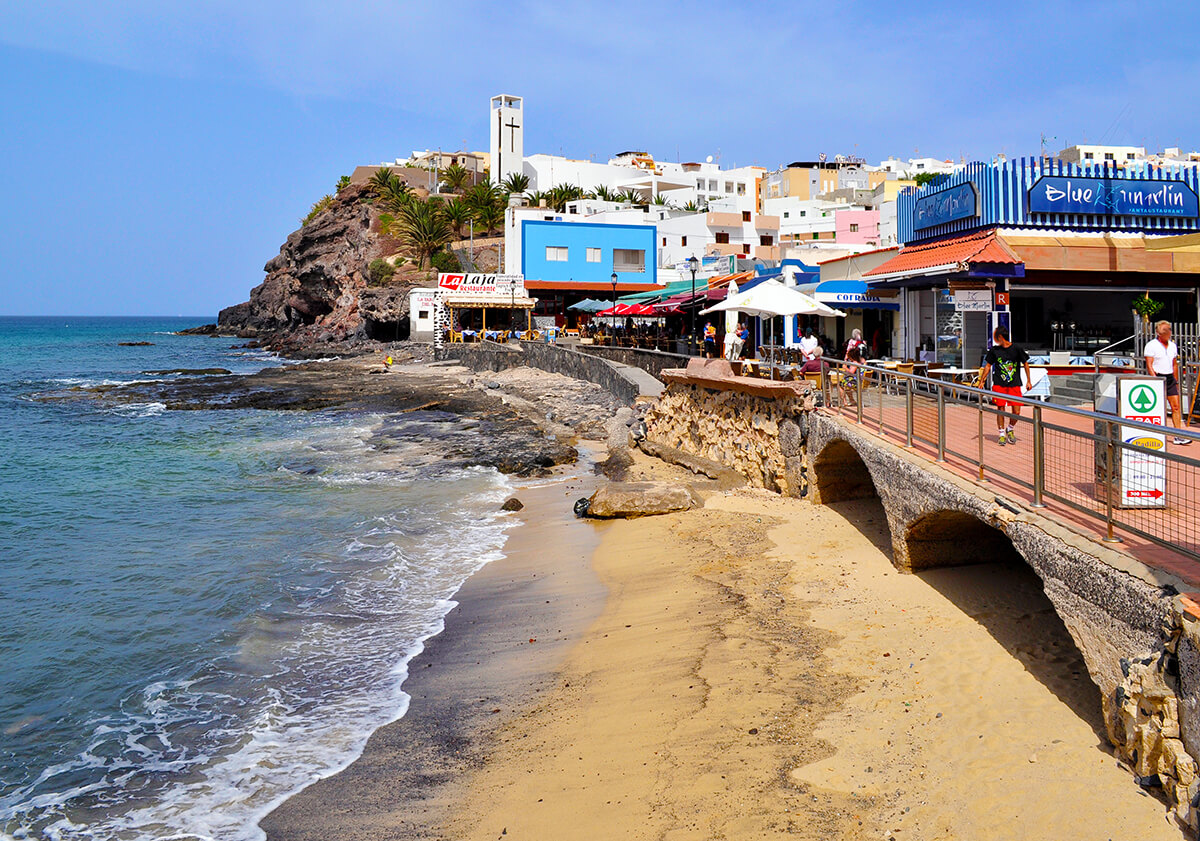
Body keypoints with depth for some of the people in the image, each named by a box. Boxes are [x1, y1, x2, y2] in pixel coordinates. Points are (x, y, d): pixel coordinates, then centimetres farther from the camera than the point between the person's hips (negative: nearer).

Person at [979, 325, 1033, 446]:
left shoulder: (1016, 349, -4)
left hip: (1015, 385, -1)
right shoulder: (994, 350, 2)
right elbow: (988, 366, 11)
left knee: (1016, 411, -4)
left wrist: (1029, 380, 5)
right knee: (1000, 409, -3)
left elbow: (1025, 363, 7)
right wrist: (982, 381, 6)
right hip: (999, 385, 1)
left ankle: (1010, 429, 22)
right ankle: (1002, 434, 9)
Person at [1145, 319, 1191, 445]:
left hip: (1170, 378, 5)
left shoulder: (1172, 346, 13)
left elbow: (1175, 365, 20)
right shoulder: (1151, 345, -6)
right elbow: (1149, 365, -12)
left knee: (1176, 406, -3)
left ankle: (1178, 436, -5)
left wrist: (1176, 381, 18)